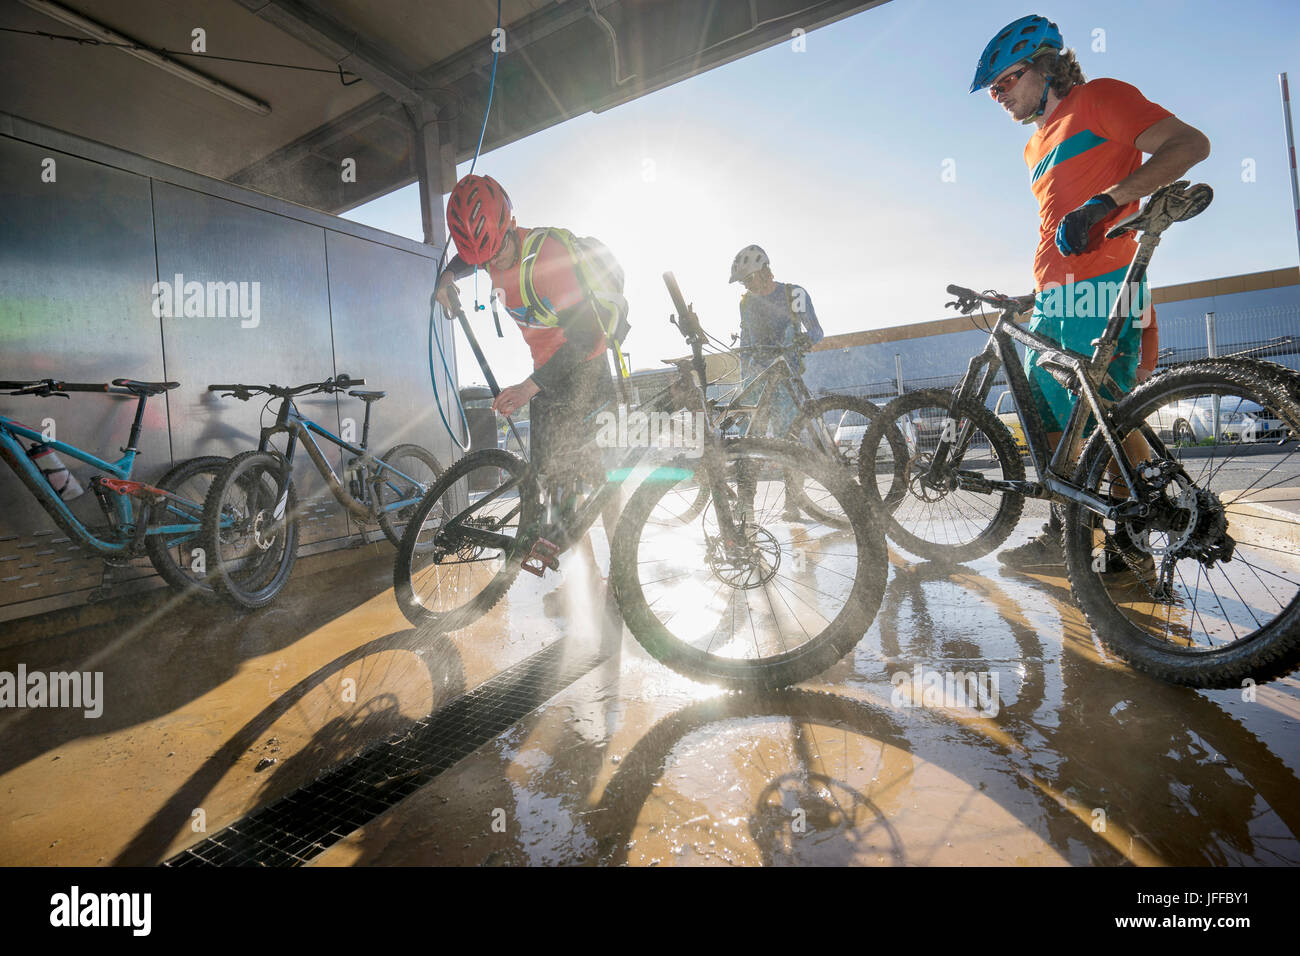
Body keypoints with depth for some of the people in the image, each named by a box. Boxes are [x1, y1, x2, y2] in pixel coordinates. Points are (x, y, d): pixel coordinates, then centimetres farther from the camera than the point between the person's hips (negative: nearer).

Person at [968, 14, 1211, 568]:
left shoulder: (1098, 98, 4)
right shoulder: (1035, 147, 26)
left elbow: (1190, 143, -8)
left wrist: (1104, 201, -21)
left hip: (1101, 292, -8)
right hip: (1053, 300, 8)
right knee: (1051, 420, 6)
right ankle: (1060, 536, 14)